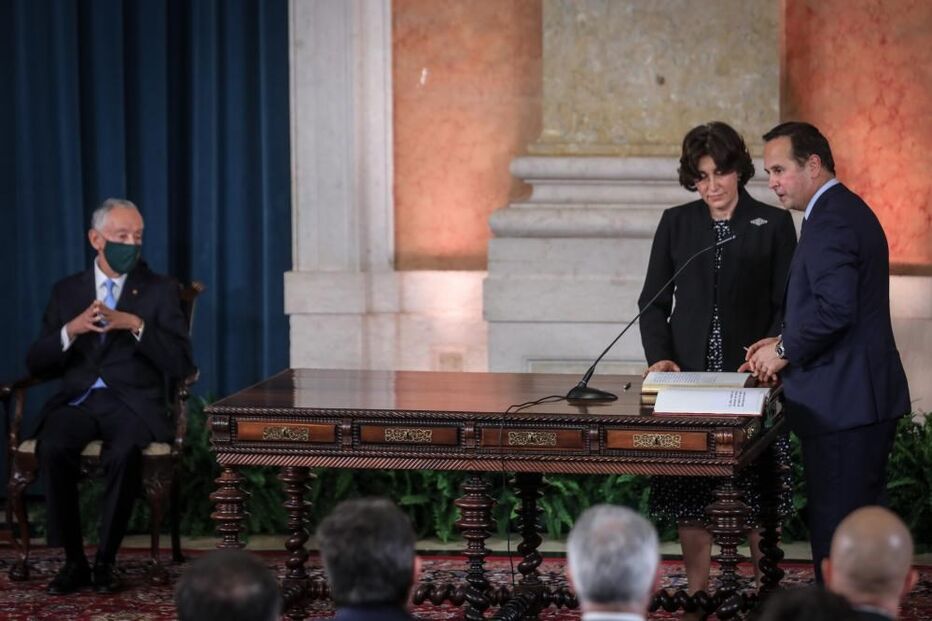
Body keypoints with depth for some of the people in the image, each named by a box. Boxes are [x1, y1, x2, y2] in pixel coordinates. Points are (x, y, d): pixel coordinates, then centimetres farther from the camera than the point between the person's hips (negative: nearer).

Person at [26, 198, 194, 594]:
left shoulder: (160, 290, 10)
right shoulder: (66, 291, 15)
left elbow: (181, 364, -1)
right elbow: (36, 364, 9)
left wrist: (136, 326, -14)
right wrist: (71, 330, -9)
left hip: (133, 403, -2)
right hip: (77, 401, 2)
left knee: (123, 452, -35)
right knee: (53, 447, -32)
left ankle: (105, 561, -18)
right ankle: (74, 561, -18)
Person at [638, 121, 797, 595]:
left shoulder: (773, 224, 3)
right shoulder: (676, 223, 8)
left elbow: (787, 306, 1)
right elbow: (653, 302, 9)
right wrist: (658, 356, -7)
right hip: (688, 377, 2)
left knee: (758, 496, 1)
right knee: (689, 496, 2)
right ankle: (697, 594, 11)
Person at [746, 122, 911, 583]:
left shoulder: (830, 220, -17)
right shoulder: (847, 210, 17)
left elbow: (835, 309, -27)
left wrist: (785, 350, -13)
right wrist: (787, 341, 11)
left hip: (842, 405, -11)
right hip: (866, 401, 11)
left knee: (835, 533, -6)